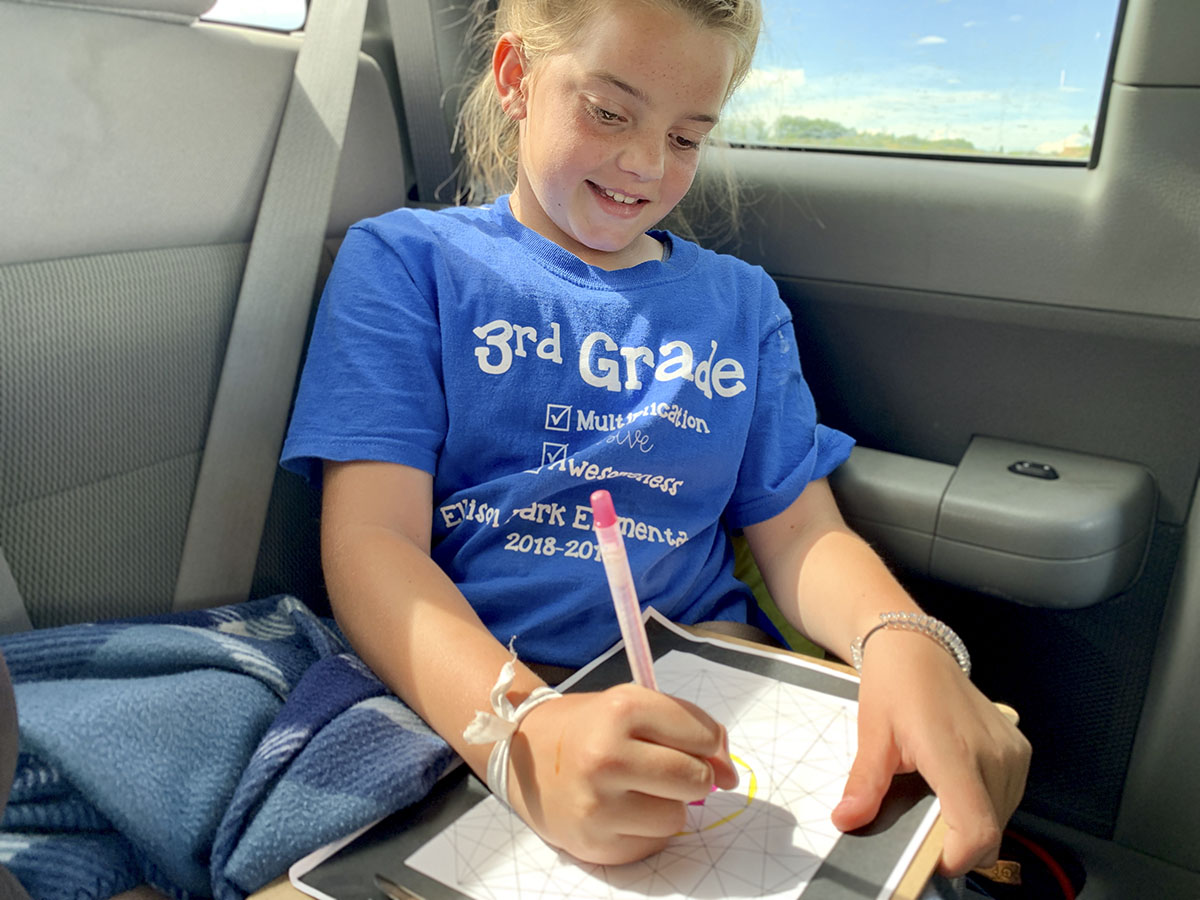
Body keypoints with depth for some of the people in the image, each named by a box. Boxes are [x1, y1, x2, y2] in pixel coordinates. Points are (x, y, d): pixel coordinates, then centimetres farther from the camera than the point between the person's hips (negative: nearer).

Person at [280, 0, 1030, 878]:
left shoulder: (741, 301, 14)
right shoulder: (406, 260, 1)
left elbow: (801, 532, 8)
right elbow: (371, 540, -10)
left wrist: (903, 643, -17)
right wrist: (521, 733, -30)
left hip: (709, 721, 3)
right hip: (472, 705, -2)